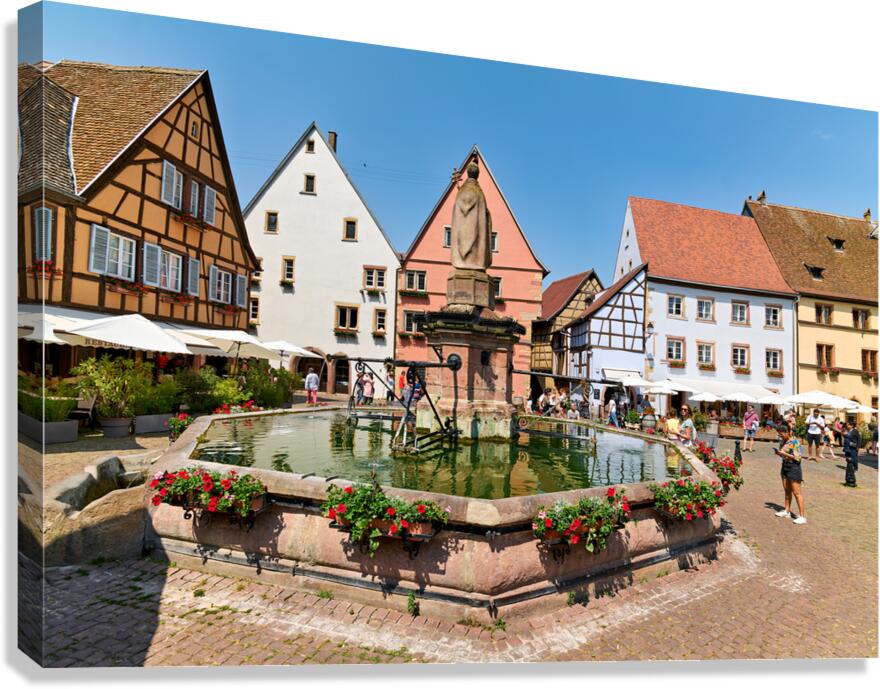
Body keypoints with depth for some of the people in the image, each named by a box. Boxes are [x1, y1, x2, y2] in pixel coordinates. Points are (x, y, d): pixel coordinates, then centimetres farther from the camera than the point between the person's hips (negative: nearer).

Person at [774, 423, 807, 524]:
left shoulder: (794, 442, -17)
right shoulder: (784, 441, 7)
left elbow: (797, 457, -21)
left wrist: (784, 453, -21)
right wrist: (779, 453, 0)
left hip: (794, 468, -8)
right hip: (785, 466, 8)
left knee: (797, 493, -4)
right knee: (787, 490, 18)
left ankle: (802, 516, 2)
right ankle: (787, 511, 30)